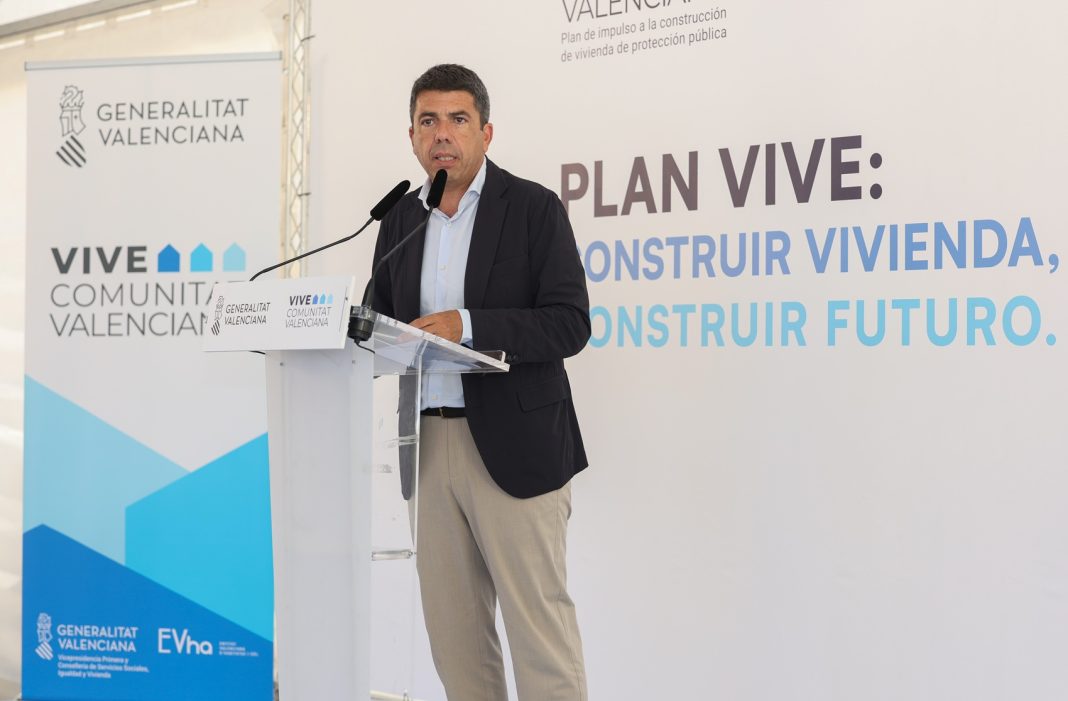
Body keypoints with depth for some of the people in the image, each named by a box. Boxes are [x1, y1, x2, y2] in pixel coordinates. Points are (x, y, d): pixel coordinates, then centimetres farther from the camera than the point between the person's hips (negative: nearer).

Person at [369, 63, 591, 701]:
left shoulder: (534, 208, -4)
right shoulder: (401, 218, 13)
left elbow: (569, 325, -12)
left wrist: (466, 325, -22)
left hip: (512, 443, -5)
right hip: (428, 443, 6)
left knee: (539, 623, -2)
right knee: (453, 625, 12)